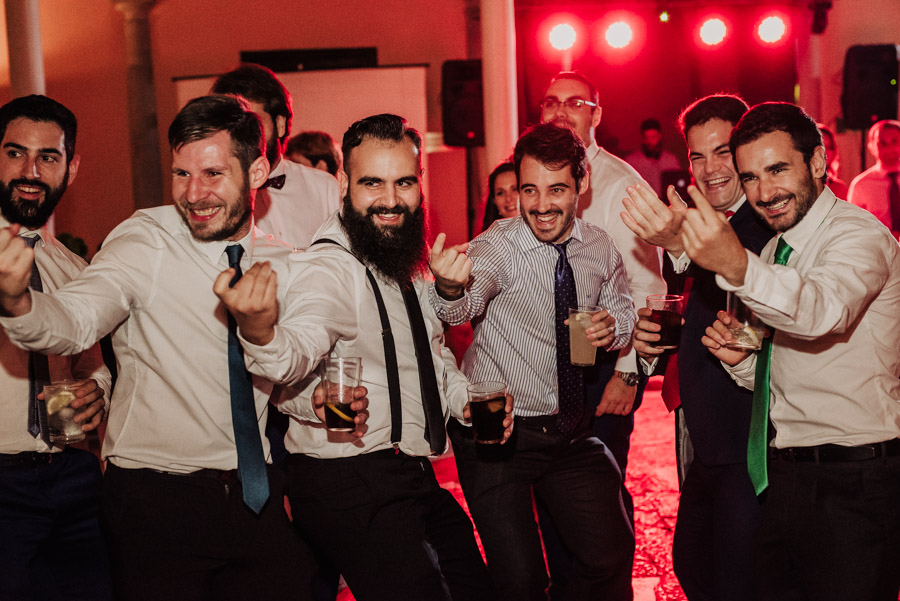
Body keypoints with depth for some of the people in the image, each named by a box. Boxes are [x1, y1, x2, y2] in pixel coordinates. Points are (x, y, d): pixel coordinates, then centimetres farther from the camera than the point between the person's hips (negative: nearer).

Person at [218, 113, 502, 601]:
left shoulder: (409, 264, 9)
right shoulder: (329, 268, -18)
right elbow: (296, 353, -38)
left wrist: (468, 400, 8)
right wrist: (258, 331, -60)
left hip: (416, 481, 9)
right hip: (351, 489, -9)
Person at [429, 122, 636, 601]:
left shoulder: (599, 247, -2)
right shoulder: (499, 246, -16)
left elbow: (622, 307, 16)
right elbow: (461, 308, -36)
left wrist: (613, 327, -9)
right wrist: (451, 287, -61)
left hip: (571, 430, 4)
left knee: (611, 557, 4)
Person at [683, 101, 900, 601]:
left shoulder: (859, 235, -12)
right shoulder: (773, 250, 14)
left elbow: (824, 310, -36)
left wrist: (737, 267, -53)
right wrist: (740, 359, -2)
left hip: (851, 486, -8)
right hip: (782, 479, 8)